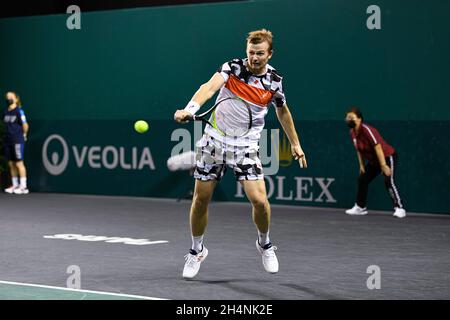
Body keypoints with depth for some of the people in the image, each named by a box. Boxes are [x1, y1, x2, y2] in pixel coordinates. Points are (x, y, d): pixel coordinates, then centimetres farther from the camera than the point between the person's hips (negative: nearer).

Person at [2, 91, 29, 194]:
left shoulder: (19, 111, -9)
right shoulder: (5, 112, 12)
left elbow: (25, 125, -8)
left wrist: (23, 135, 2)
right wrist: (8, 134, 15)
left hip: (17, 141, -7)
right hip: (8, 141, 7)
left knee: (19, 163, -6)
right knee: (11, 164, 9)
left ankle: (23, 186, -3)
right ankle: (15, 185, 16)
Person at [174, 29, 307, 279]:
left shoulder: (274, 80, -3)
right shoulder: (233, 67, -10)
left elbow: (282, 111, 16)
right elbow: (209, 87, -28)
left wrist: (295, 144, 20)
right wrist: (190, 108, -47)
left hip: (246, 146, 0)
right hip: (214, 140, 0)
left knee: (259, 200, -13)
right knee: (201, 199, 4)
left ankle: (265, 244, 16)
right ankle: (197, 250, 27)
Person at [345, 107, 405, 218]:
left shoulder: (367, 130, -27)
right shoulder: (352, 133, -1)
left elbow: (377, 147, -29)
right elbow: (359, 150, 12)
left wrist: (384, 166, -30)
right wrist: (362, 165, 8)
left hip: (387, 157, -9)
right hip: (373, 161, 9)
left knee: (389, 181, -23)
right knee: (362, 179, 8)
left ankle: (399, 208, -21)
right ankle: (360, 207, 20)